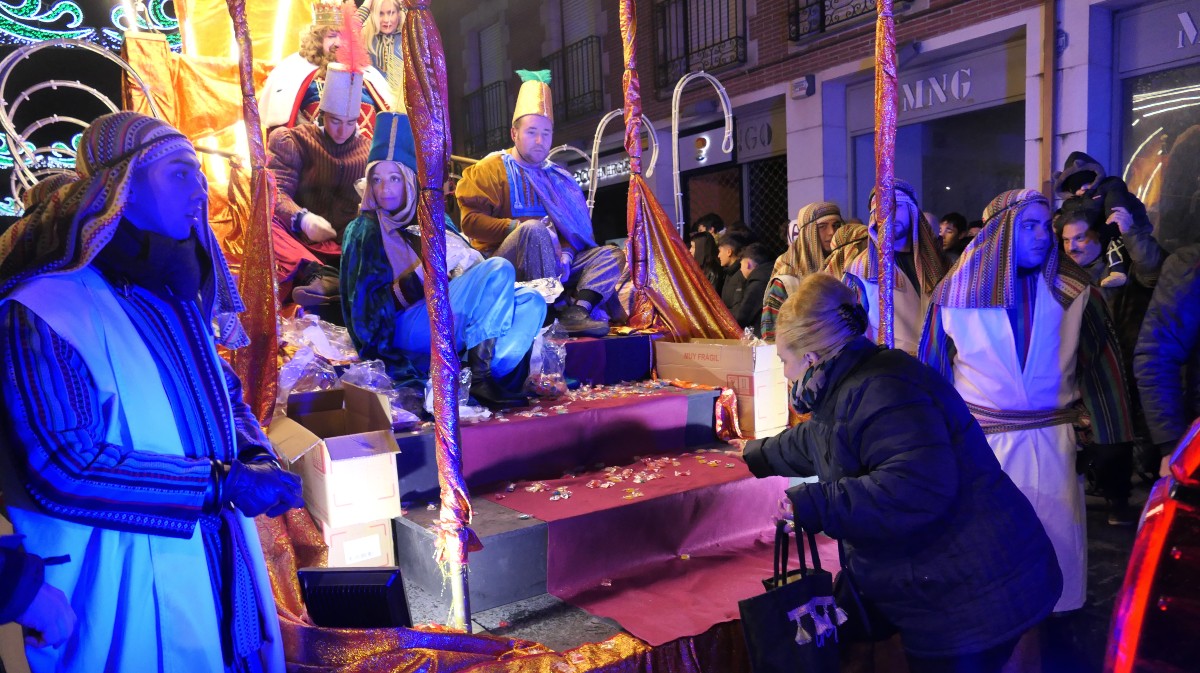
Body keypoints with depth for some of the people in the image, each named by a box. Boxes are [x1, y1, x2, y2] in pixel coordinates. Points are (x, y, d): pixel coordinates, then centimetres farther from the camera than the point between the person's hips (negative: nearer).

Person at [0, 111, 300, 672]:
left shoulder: (168, 290, 8)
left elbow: (225, 392, 14)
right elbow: (62, 468, -23)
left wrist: (256, 457, -7)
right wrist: (220, 482, -23)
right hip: (127, 582, -7)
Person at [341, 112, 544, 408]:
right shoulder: (365, 231, 6)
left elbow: (465, 263, 19)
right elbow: (370, 306, -5)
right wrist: (424, 271, -19)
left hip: (458, 323, 6)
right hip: (410, 326, -6)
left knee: (532, 300, -18)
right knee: (499, 269, -23)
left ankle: (488, 377, -37)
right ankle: (480, 377, -31)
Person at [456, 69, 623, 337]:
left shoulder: (557, 178, 21)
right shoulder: (490, 169, 6)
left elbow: (577, 227, 14)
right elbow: (471, 220, -6)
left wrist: (566, 252, -9)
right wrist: (517, 227, -20)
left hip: (554, 264, 6)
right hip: (503, 261, -5)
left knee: (611, 255, -12)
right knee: (534, 230, -36)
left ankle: (578, 310, -37)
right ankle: (560, 310, -34)